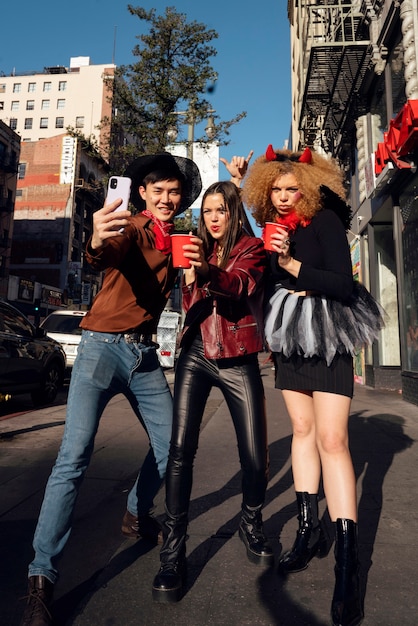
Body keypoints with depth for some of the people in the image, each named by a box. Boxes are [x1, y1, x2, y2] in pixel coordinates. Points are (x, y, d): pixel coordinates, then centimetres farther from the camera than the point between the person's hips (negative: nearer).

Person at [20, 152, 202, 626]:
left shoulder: (178, 240, 11)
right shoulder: (128, 228, -7)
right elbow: (108, 256, -29)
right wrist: (97, 244, -52)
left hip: (145, 354, 6)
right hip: (103, 347, -6)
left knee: (170, 444, 9)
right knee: (74, 457, -12)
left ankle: (137, 514, 36)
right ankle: (41, 578, 1)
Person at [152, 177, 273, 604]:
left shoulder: (252, 248, 2)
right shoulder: (197, 249, 14)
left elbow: (241, 284, -21)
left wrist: (208, 272, -41)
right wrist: (191, 275, -3)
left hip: (238, 359, -2)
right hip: (196, 354, 3)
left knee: (255, 455, -1)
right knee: (180, 449, -9)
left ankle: (251, 525, 29)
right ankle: (173, 552, 6)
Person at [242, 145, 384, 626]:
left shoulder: (324, 220, -8)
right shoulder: (271, 228, 8)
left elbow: (344, 284, -17)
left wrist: (291, 265, -23)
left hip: (328, 338, -5)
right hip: (289, 339, 6)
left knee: (331, 439, -12)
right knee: (302, 429, 9)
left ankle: (347, 563, -4)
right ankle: (308, 530, 21)